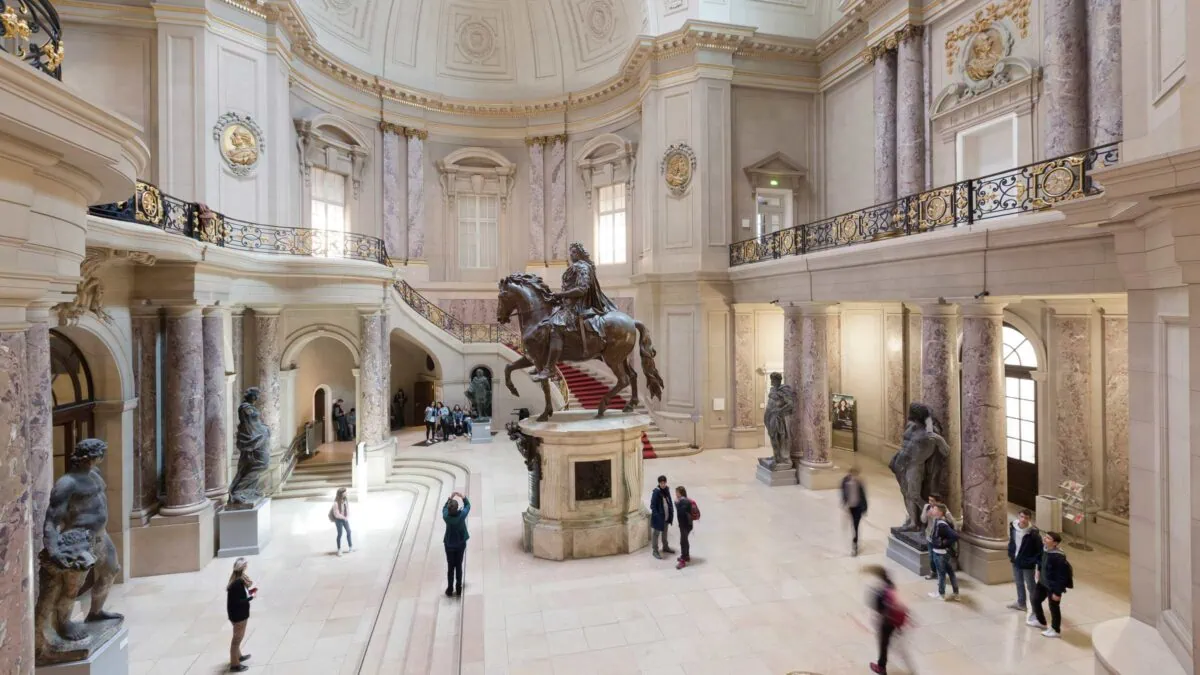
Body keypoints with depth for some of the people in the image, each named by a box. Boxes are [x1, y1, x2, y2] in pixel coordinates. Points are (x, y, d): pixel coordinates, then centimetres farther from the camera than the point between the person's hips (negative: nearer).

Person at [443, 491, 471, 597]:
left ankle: (450, 590, 24)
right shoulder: (462, 515, -25)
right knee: (459, 566, 15)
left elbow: (444, 508, 1)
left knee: (450, 567, 15)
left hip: (449, 544, 0)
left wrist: (450, 498, 0)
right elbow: (468, 506, -4)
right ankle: (458, 589, 25)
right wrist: (463, 497, -3)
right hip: (461, 543, 0)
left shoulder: (446, 517, -23)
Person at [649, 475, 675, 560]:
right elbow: (652, 506, -20)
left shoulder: (667, 490, -1)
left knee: (664, 533, 25)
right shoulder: (656, 492, -21)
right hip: (659, 517, -7)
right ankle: (655, 551, 19)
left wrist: (671, 512, 4)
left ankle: (665, 547, 42)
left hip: (666, 517, 7)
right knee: (656, 534, 7)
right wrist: (657, 516, -23)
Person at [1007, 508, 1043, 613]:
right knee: (1018, 582, 22)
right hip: (1016, 561, 6)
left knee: (1031, 586, 10)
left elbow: (1040, 549, -16)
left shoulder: (1033, 532, -24)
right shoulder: (1013, 527, -8)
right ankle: (1021, 603, 41)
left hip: (1028, 563, -6)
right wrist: (1010, 555, 10)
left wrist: (1039, 563, -17)